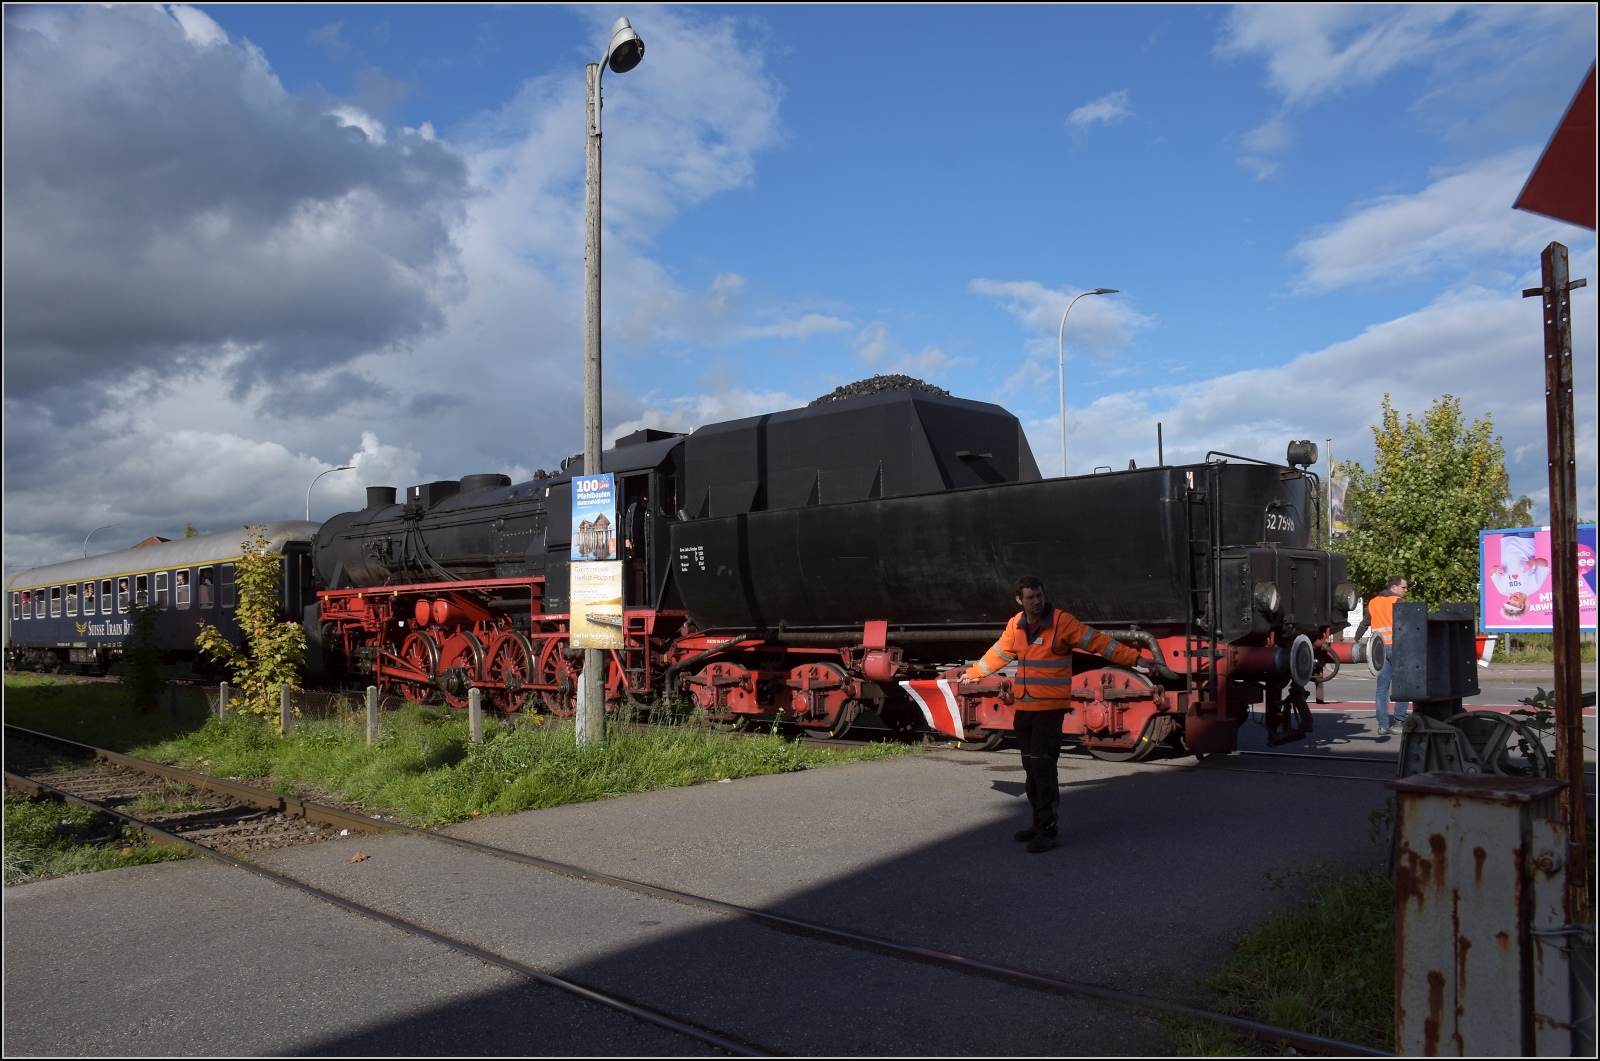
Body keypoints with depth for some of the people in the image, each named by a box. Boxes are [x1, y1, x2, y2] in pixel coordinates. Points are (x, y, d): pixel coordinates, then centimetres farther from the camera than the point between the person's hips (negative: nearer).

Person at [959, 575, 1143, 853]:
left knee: (1043, 766, -11)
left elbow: (1097, 641, -12)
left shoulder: (1061, 621, -9)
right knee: (1031, 767, 13)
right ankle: (1039, 822, 25)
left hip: (1050, 708, -6)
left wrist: (1134, 658, -19)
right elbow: (999, 654, 24)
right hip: (1023, 708, 6)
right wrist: (972, 673, 33)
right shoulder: (1015, 625, 8)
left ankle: (1047, 830, -4)